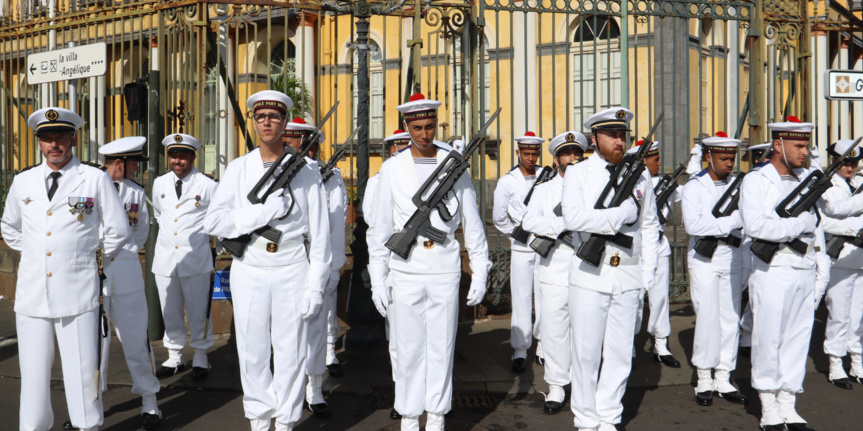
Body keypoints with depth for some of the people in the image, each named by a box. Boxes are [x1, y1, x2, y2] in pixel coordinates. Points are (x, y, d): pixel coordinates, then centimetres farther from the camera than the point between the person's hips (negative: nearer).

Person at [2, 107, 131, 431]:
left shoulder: (95, 179, 1)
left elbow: (118, 232, 6)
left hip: (77, 292, -3)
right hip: (31, 292, 3)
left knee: (82, 373, -1)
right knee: (33, 375, 7)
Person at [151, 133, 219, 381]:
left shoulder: (207, 186, -5)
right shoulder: (159, 184, 9)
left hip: (195, 259, -4)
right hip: (165, 258, 4)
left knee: (198, 311, 2)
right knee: (170, 312, 11)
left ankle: (200, 358, 15)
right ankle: (174, 357, 24)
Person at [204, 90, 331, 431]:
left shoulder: (305, 171, 1)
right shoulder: (238, 169, 5)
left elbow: (319, 233, -1)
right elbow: (213, 222, -4)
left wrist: (315, 286, -5)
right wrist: (262, 212, -16)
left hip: (292, 271, -1)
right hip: (249, 272, 2)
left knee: (290, 353, 4)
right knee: (252, 353, 9)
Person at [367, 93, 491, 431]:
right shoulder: (392, 168, 3)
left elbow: (472, 223, 5)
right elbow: (381, 228, 5)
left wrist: (480, 272, 2)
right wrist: (377, 279, 2)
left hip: (446, 269, 0)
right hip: (406, 270, 0)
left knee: (442, 346, 7)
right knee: (408, 348, 7)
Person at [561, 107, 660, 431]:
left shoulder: (640, 174, 12)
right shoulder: (577, 173, 0)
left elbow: (649, 225, 15)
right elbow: (573, 218, -17)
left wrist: (648, 273, 9)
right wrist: (621, 214, -14)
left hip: (629, 276, 3)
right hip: (590, 275, -3)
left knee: (620, 352, 8)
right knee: (587, 352, 2)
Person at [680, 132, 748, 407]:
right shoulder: (694, 187, -2)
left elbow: (745, 221, 3)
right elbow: (692, 225, -17)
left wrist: (715, 224, -12)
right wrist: (729, 223, -13)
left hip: (732, 258, 5)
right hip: (704, 259, -4)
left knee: (730, 319, 5)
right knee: (708, 319, -5)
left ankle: (724, 379, 15)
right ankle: (704, 381, 6)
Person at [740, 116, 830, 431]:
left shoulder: (808, 179, 15)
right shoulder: (755, 181, -5)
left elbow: (816, 225, 20)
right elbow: (755, 226, -19)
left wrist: (822, 263, 11)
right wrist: (799, 223, -10)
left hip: (805, 273, 6)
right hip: (773, 272, -6)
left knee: (798, 340, 8)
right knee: (768, 340, 0)